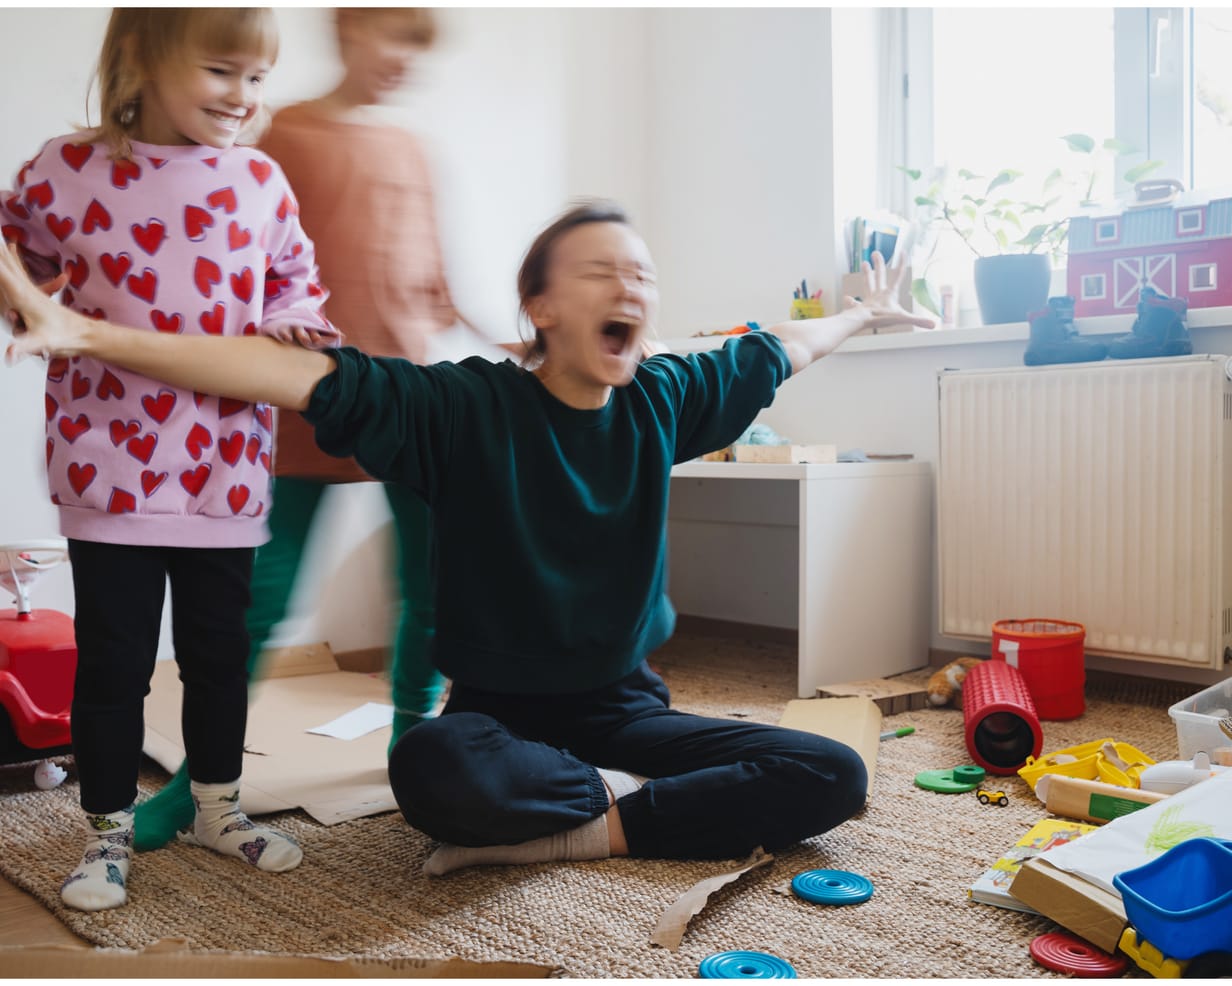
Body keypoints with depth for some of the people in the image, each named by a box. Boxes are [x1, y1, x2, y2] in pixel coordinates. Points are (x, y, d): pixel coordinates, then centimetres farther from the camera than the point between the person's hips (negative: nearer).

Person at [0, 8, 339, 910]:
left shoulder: (260, 180, 2)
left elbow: (298, 278, 16)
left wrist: (288, 325, -3)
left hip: (225, 469, 3)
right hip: (110, 467, -2)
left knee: (220, 649, 16)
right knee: (113, 658, 8)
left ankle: (218, 806, 37)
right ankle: (107, 829, 28)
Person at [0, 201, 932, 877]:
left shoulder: (659, 401, 0)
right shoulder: (466, 406, -13)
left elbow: (773, 349, 18)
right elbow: (298, 375, -23)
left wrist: (860, 316, 34)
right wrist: (89, 334, -30)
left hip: (622, 708, 4)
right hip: (498, 713, -4)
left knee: (833, 778, -14)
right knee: (432, 774, -39)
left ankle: (561, 831, -13)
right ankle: (616, 796, -10)